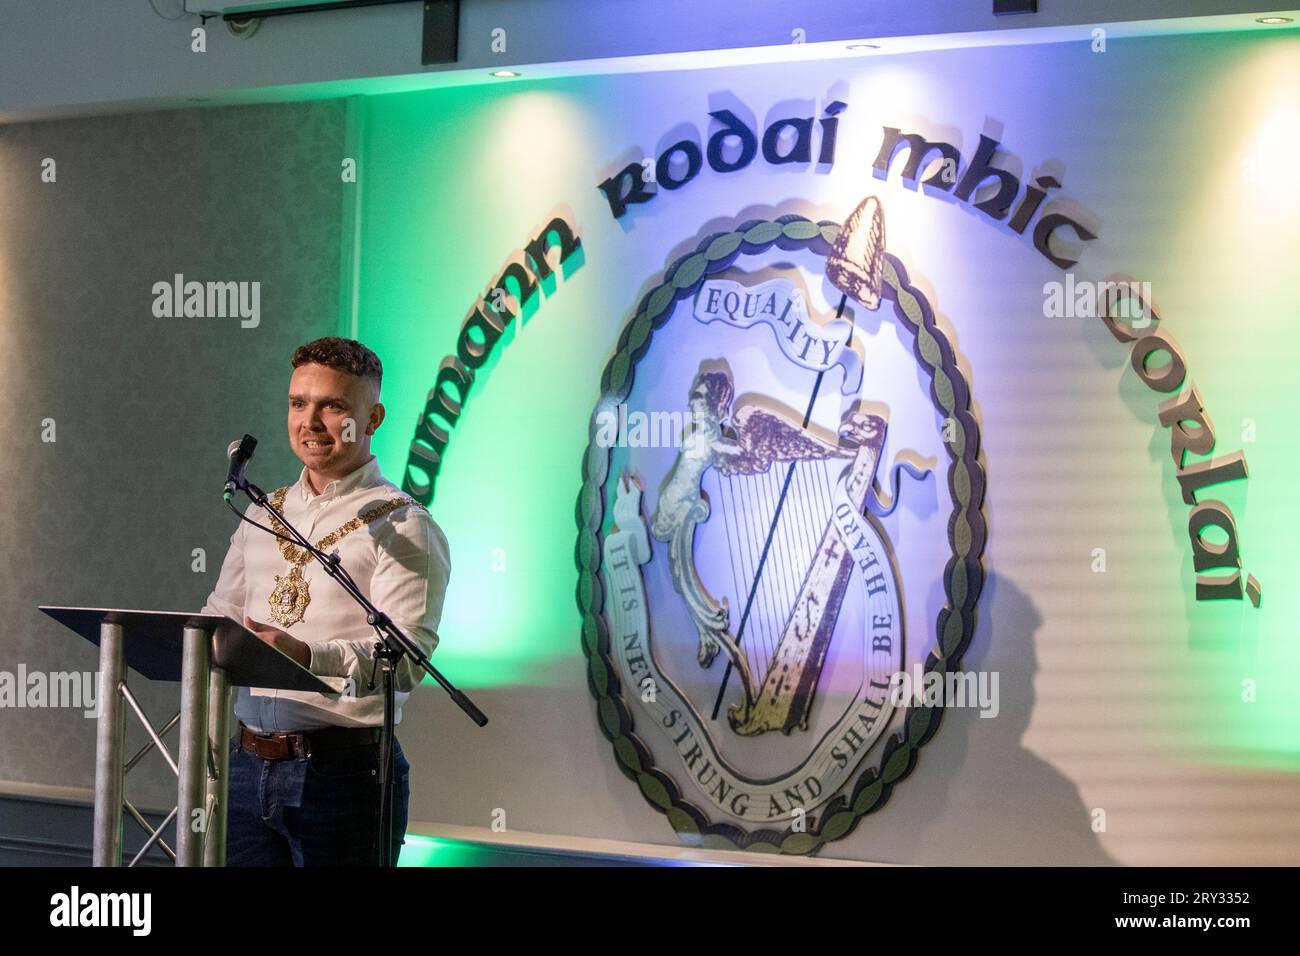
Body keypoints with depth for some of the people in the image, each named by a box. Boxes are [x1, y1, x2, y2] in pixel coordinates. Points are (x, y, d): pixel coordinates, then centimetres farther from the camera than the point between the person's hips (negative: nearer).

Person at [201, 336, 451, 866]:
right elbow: (222, 613, 21)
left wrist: (307, 655, -33)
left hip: (343, 768, -5)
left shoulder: (402, 526, -7)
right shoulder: (261, 515, 14)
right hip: (248, 763, 6)